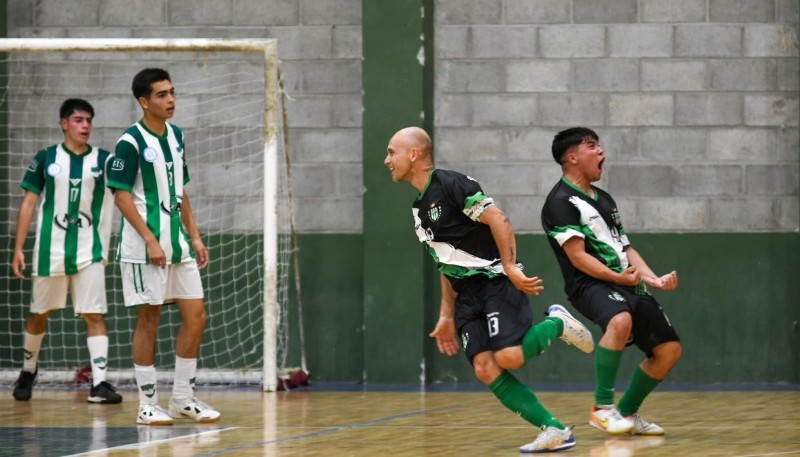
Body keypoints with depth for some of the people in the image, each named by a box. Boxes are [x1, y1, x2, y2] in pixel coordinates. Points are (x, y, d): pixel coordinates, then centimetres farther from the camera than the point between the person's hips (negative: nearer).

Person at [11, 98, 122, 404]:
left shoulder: (103, 160, 2)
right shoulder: (46, 159, 2)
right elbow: (29, 203, 3)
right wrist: (18, 249, -2)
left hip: (89, 252, 0)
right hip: (50, 250, 0)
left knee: (95, 315, -10)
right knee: (39, 314, 13)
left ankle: (100, 383, -13)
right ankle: (28, 370, 35)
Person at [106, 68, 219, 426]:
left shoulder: (176, 136, 11)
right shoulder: (131, 142, -11)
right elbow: (121, 195, -13)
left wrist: (194, 237, 14)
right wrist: (150, 241, -18)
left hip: (178, 243, 7)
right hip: (145, 246, -7)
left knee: (195, 316, 5)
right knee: (149, 320, -2)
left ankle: (183, 398, 15)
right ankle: (148, 404, 5)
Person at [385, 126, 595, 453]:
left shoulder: (449, 184, -9)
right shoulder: (419, 208, 18)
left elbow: (497, 219, -17)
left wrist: (510, 267, -23)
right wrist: (447, 318, 21)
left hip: (496, 282, -8)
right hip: (467, 295, 8)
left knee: (509, 357, -24)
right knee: (485, 369, -12)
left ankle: (557, 324, 6)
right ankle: (553, 430, -10)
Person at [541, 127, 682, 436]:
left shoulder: (603, 199, 21)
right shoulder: (561, 201, -6)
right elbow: (578, 256, -14)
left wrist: (653, 279, 4)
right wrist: (617, 278, -24)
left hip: (627, 284, 9)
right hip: (590, 284, -9)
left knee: (669, 349, 5)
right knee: (620, 320, -39)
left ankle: (627, 413, 20)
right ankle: (602, 408, -28)